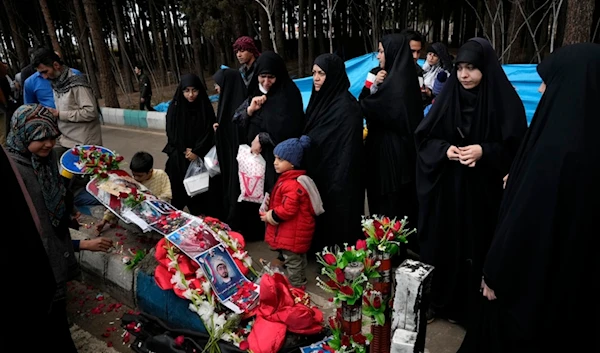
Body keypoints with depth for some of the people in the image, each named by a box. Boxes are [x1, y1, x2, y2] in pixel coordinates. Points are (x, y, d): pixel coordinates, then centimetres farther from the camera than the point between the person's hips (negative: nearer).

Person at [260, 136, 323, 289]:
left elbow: (288, 209, -31)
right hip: (295, 230, 11)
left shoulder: (293, 184, -28)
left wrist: (270, 216, -17)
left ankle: (296, 288, 20)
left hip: (293, 232, -11)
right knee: (299, 258, 24)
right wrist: (269, 211, 7)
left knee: (292, 261, 5)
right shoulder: (288, 179, 8)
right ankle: (300, 283, 40)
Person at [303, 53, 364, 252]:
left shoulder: (346, 107, -20)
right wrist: (307, 168, 8)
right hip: (318, 172, 8)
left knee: (336, 222, 6)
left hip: (337, 179, -8)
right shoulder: (320, 100, 6)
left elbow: (348, 150, -22)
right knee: (323, 218, 19)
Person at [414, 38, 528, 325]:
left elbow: (516, 148, -4)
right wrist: (445, 149, -16)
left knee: (475, 246, 7)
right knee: (441, 242, 9)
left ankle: (468, 307, 26)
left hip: (482, 192, -2)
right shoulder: (448, 96, 2)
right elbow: (424, 138, 3)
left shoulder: (505, 100, -6)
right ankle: (436, 300, 27)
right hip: (445, 189, 2)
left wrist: (484, 151, -20)